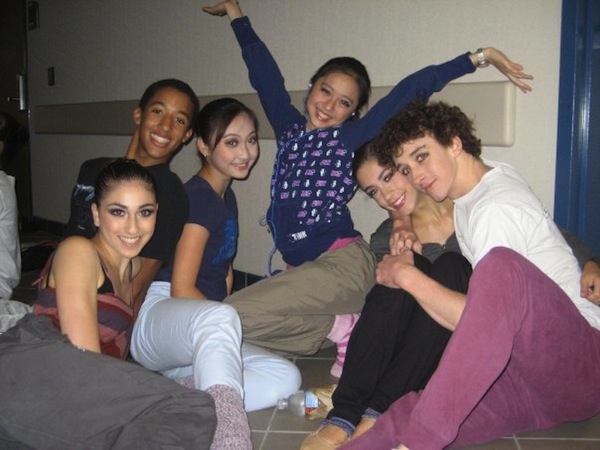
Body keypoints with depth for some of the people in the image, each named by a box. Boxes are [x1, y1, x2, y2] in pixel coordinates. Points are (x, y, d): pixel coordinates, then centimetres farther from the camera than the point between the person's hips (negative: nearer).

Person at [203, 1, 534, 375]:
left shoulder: (354, 137, 2)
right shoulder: (289, 127, 15)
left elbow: (412, 89, 1)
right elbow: (264, 73, 24)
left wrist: (479, 57, 1)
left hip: (343, 262, -7)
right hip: (302, 267, 8)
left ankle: (339, 326, -4)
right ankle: (341, 327, 2)